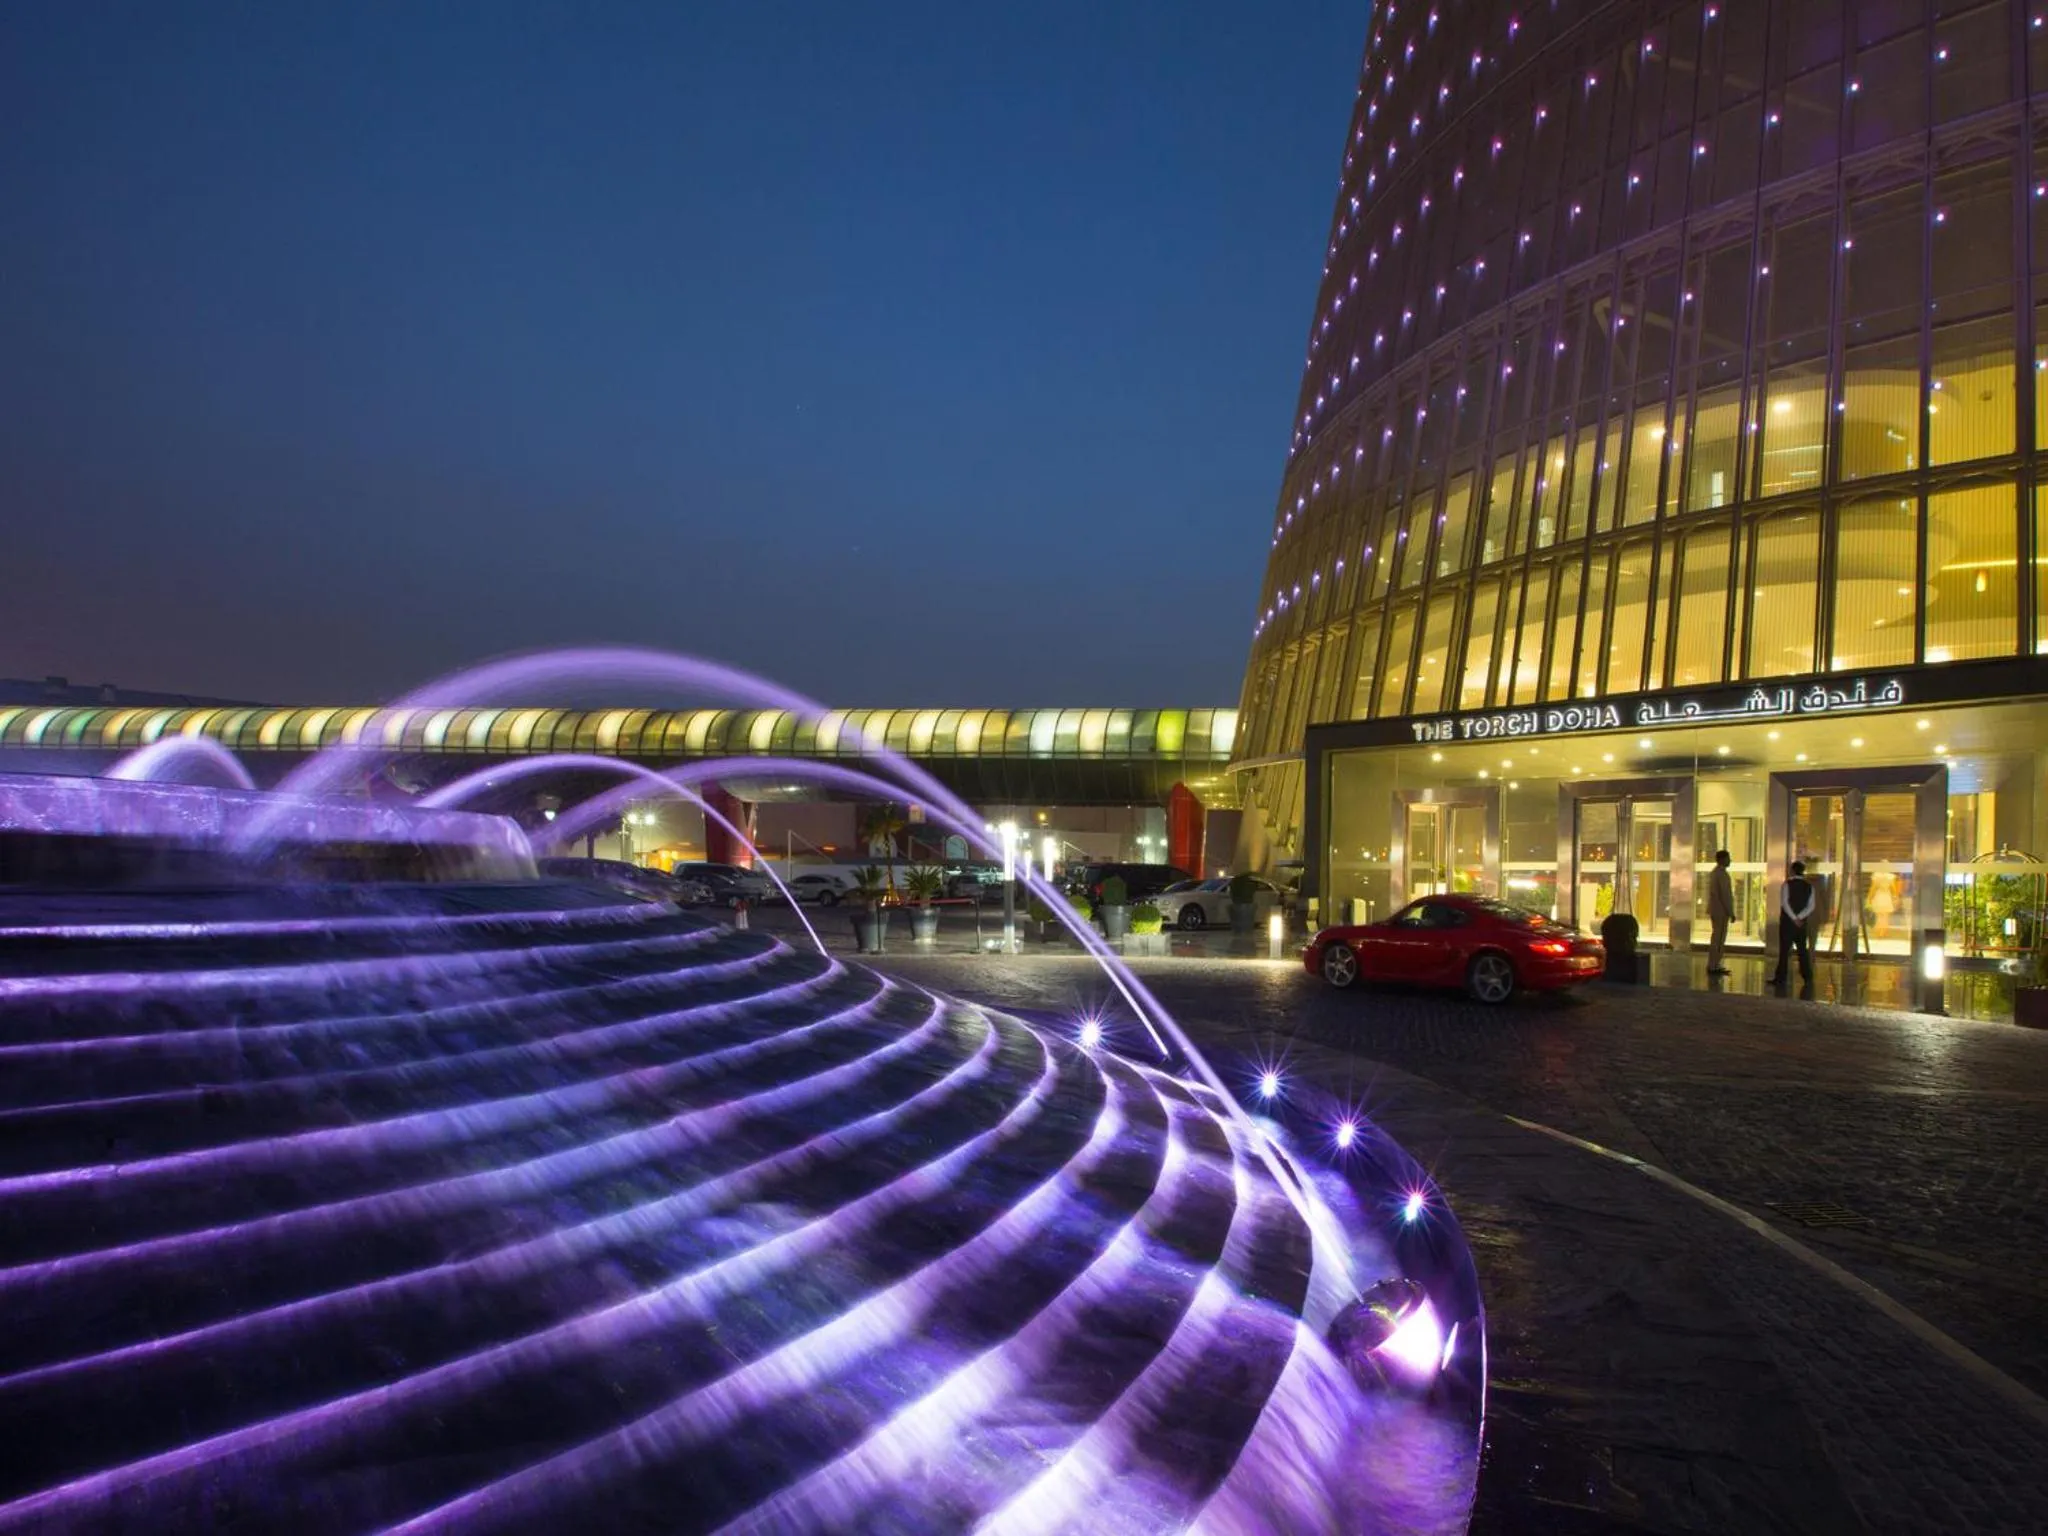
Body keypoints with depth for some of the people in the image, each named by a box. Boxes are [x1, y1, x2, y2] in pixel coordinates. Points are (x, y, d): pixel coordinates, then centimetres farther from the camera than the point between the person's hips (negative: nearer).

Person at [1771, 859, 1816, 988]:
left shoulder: (1787, 884, -8)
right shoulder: (1809, 886, 5)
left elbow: (1785, 903, -16)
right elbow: (1810, 906, -2)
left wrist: (1794, 918, -14)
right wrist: (1799, 917, -10)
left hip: (1787, 921, -4)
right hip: (1801, 922, 4)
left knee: (1784, 950, -2)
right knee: (1802, 950, 12)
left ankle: (1780, 978, -4)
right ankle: (1808, 978, 13)